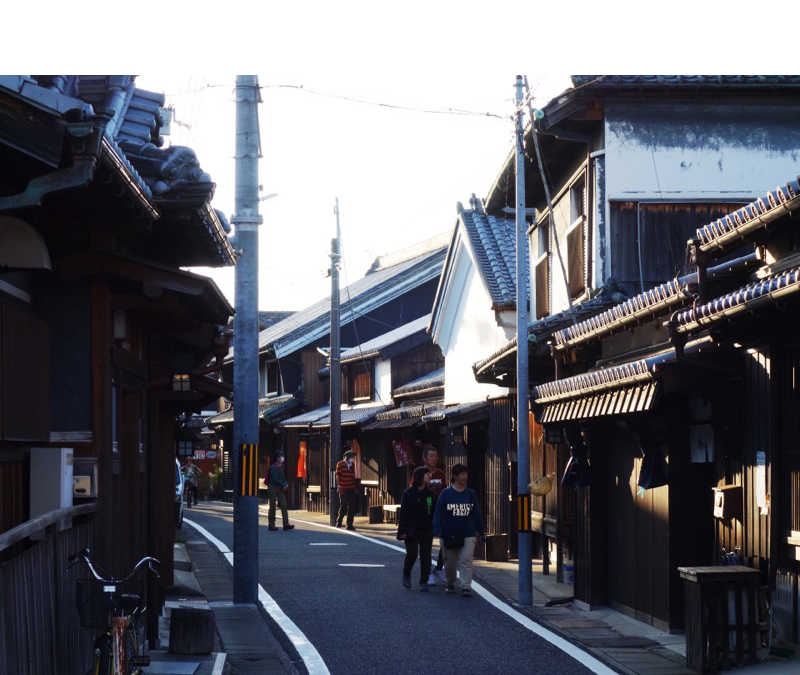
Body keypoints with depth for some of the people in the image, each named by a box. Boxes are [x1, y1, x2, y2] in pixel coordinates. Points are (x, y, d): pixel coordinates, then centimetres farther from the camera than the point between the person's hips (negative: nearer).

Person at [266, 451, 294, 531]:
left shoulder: (282, 467, 11)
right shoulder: (273, 467, -11)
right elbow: (275, 479, -17)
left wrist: (286, 484, -1)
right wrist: (283, 485, -14)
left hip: (281, 489, 7)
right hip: (273, 488, -7)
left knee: (283, 506, -4)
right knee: (273, 507, 0)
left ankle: (286, 524, -10)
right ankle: (271, 525, 6)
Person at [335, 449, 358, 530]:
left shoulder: (352, 465, 14)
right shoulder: (340, 464, -3)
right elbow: (338, 476, -6)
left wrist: (355, 487, 17)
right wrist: (339, 486, -13)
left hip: (351, 489, 6)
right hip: (343, 489, -5)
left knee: (352, 507, 2)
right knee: (343, 506, -7)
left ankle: (349, 524, 7)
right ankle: (339, 522, 11)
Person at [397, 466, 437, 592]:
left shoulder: (431, 494, 8)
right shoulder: (409, 493, -3)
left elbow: (434, 512, 10)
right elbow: (403, 512, -5)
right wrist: (403, 531, -11)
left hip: (426, 530, 3)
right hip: (412, 530, -3)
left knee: (425, 556, 1)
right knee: (412, 554, -6)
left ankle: (424, 582, 8)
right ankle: (406, 575, 21)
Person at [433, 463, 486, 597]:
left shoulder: (471, 494, 6)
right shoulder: (446, 493, -3)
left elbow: (476, 514, 11)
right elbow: (438, 513, -6)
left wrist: (481, 532, 14)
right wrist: (437, 531, -14)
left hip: (468, 534, 1)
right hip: (449, 534, -1)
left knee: (466, 560, -12)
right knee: (450, 561, 12)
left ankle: (466, 586, -12)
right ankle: (450, 583, 33)